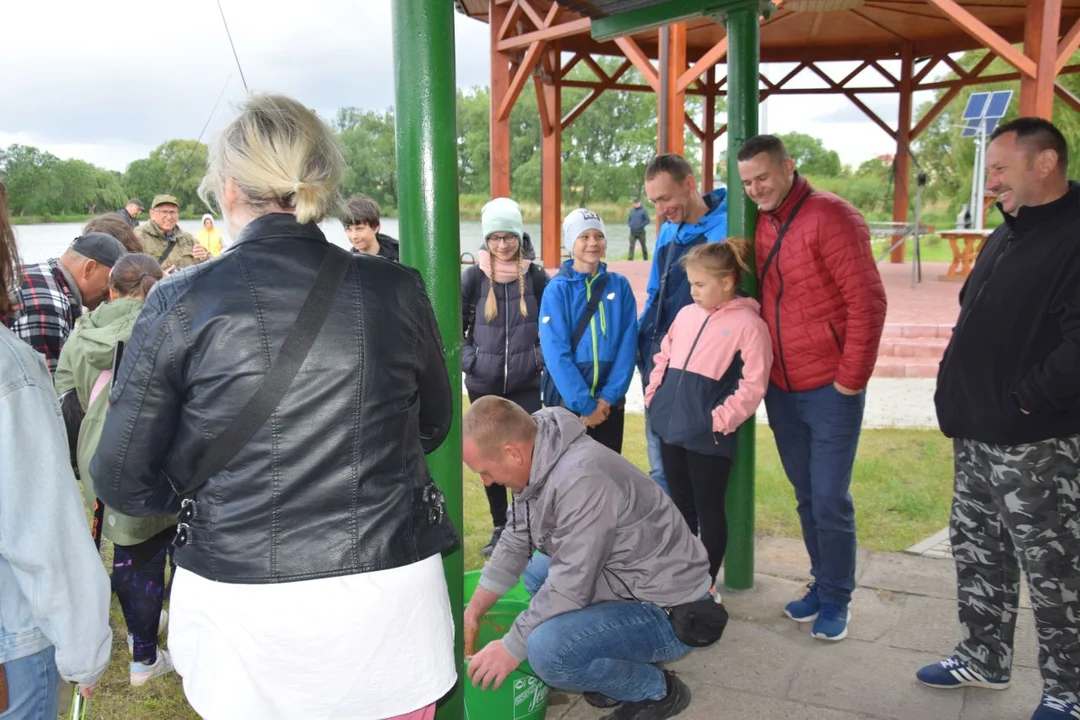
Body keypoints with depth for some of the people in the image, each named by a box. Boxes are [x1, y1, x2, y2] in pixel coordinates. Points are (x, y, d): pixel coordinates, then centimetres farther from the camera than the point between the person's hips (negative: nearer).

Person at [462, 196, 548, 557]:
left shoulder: (535, 276, -2)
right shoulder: (473, 277, -3)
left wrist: (541, 356, -5)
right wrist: (468, 359, -7)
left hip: (526, 384, -1)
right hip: (483, 385, 1)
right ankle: (500, 527, 24)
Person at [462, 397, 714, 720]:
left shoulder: (580, 479, -29)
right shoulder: (538, 461, -1)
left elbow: (571, 587, -26)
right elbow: (516, 542, 10)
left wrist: (511, 648, -15)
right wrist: (472, 612, 12)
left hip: (668, 612, -10)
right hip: (626, 582, 10)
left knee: (547, 650, -28)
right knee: (537, 578, 23)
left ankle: (657, 690, -2)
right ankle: (623, 667, 17)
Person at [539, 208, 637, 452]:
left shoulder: (620, 286, 2)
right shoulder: (557, 290, -8)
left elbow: (628, 345, -3)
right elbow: (556, 352, -14)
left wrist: (609, 395, -11)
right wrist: (584, 404, -17)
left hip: (609, 402, 3)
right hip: (567, 401, -3)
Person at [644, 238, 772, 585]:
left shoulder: (748, 324, -11)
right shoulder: (686, 314, 9)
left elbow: (753, 385, -15)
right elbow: (664, 357, 20)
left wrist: (721, 420, -16)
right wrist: (653, 395, 9)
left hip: (708, 436, -6)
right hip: (671, 426, 6)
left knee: (708, 508, 7)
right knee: (680, 503, 18)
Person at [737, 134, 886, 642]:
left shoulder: (830, 216, -12)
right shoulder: (760, 224, 8)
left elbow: (867, 302, -15)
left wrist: (850, 380, -14)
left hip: (829, 387, -6)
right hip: (780, 387, 6)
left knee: (829, 499, 1)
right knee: (806, 495, 15)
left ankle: (836, 600, 18)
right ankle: (821, 585, 30)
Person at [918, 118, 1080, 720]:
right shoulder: (1005, 238, 14)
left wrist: (1024, 400, -19)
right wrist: (959, 393, 11)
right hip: (977, 432, 9)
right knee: (977, 551, 17)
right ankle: (984, 660, 33)